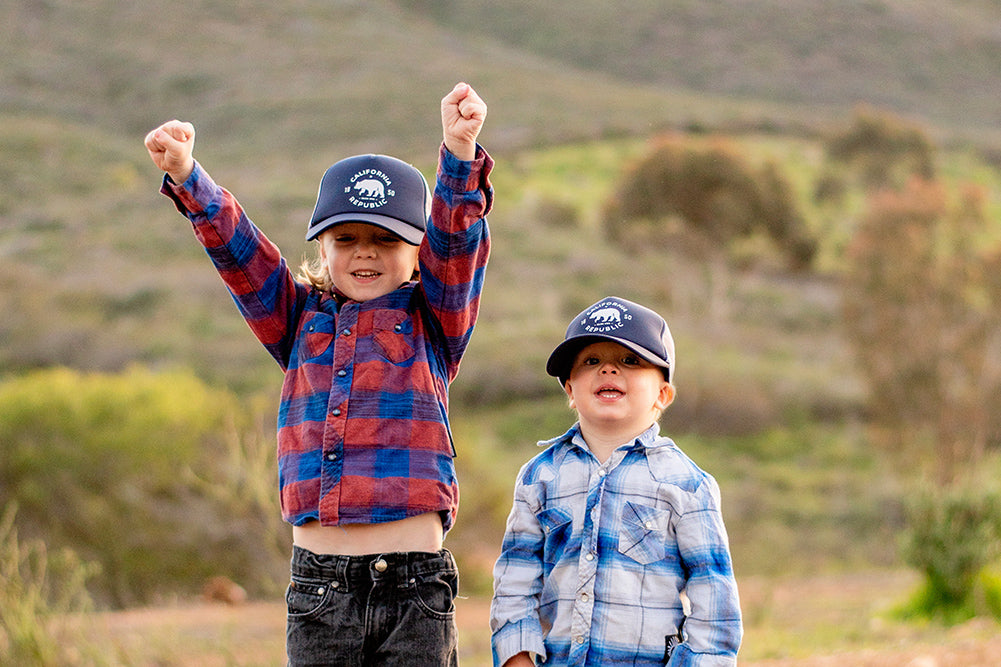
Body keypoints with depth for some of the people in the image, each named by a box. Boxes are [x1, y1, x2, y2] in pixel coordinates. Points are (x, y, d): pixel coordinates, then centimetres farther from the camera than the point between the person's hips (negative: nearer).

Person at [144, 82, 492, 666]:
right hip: (319, 583, 2)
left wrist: (461, 154, -25)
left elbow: (455, 241, -8)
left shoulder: (433, 322, 8)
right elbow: (237, 247, 4)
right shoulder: (301, 320, 14)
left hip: (414, 582, -2)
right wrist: (185, 176, -12)